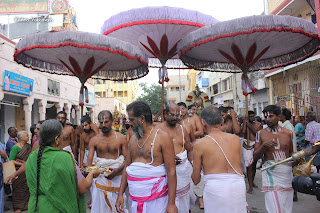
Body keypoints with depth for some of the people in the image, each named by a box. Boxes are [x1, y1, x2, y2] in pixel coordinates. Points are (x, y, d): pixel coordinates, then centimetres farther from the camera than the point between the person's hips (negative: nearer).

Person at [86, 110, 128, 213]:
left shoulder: (121, 138, -2)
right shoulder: (94, 140, 4)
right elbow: (89, 161, 0)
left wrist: (116, 170, -21)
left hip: (117, 177, -2)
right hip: (100, 178, 2)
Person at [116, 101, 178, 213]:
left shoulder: (162, 137, -10)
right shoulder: (133, 139, 9)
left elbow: (171, 171, -13)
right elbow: (127, 168, 14)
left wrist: (171, 204, -17)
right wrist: (120, 194, 8)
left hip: (156, 199, -5)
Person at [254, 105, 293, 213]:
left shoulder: (288, 133, 8)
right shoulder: (261, 133, 2)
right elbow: (255, 157, 0)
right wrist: (264, 146, -16)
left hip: (287, 172, 3)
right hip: (270, 172, -3)